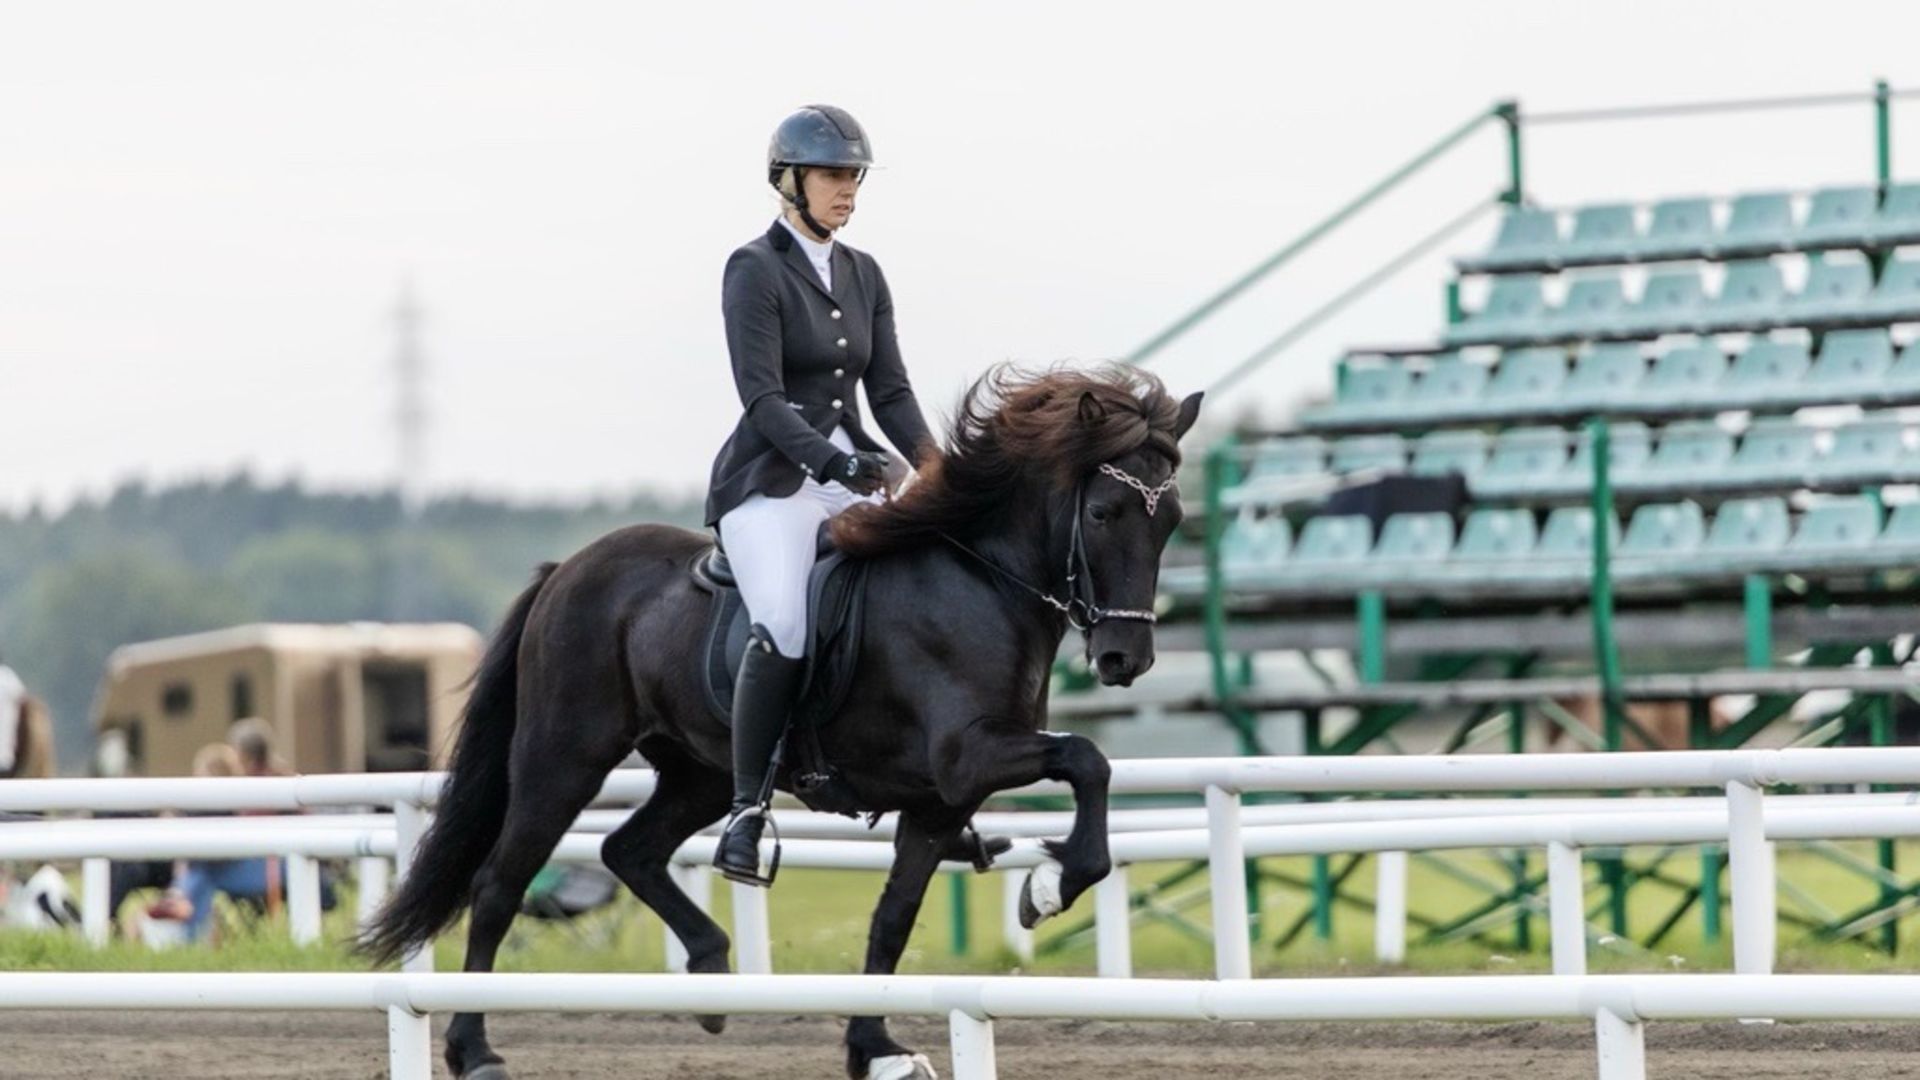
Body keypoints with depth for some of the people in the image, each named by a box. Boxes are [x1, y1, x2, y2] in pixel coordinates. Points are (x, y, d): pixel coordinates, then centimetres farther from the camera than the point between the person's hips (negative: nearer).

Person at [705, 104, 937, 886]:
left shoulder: (863, 276, 15)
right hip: (770, 479, -7)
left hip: (852, 474, 7)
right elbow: (762, 396, -14)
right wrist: (833, 461, -26)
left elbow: (890, 389, 11)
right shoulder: (756, 270, -5)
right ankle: (746, 813, -21)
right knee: (786, 631, -28)